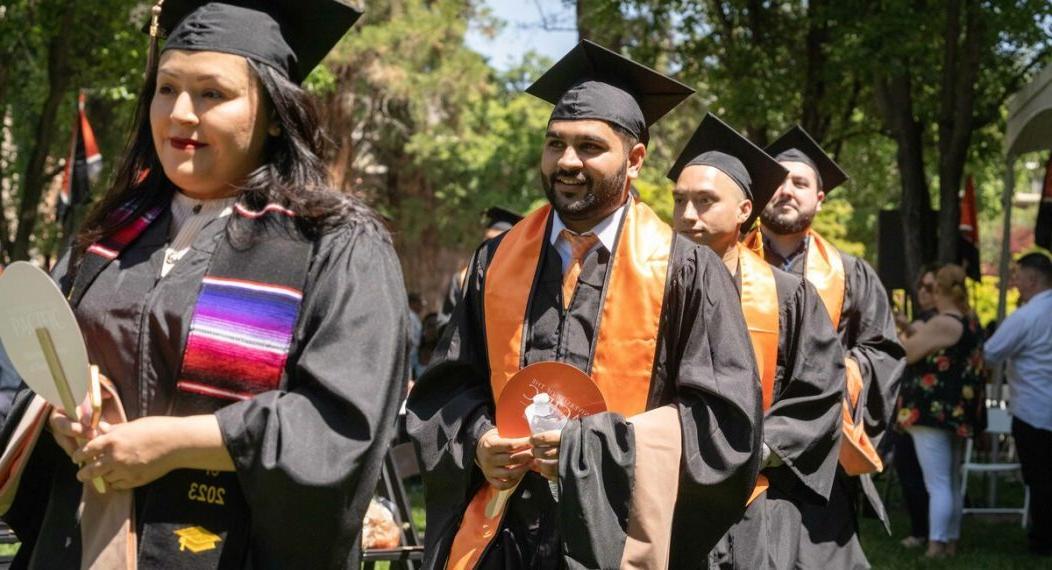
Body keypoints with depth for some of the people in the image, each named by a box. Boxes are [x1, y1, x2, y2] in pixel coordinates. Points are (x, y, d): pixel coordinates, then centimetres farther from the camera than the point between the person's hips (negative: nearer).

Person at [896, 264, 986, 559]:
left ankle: (936, 546, -12)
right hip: (960, 413, 9)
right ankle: (951, 543, 18)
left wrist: (901, 336, 10)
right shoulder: (972, 325, 12)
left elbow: (906, 353, -11)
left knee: (937, 484, -10)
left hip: (933, 411, -9)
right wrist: (919, 334, 29)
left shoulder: (942, 324, -17)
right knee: (952, 483, 14)